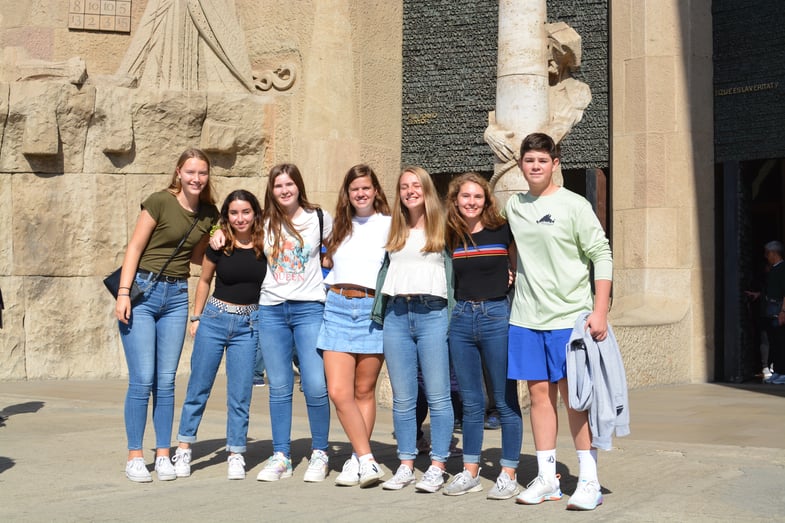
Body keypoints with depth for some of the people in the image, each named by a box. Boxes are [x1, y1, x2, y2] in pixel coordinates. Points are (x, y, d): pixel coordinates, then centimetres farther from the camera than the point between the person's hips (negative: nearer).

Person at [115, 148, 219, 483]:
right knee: (142, 379, -5)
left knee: (166, 380, 6)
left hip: (176, 297, 4)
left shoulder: (209, 213, 8)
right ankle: (134, 457, 4)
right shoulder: (160, 202, -8)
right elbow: (134, 248, -7)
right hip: (143, 291, -4)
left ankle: (163, 455, 14)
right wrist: (123, 293, -14)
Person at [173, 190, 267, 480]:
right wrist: (196, 317, 9)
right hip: (214, 319, 0)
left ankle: (236, 456, 11)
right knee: (199, 387, 6)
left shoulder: (265, 246, -3)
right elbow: (204, 281, 11)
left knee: (240, 394, 1)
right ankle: (183, 449, 18)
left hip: (248, 325, 0)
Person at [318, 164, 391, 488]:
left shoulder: (390, 224, 4)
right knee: (338, 392, -8)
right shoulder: (339, 225, 18)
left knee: (364, 392, 3)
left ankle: (357, 460, 14)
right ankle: (367, 461, -5)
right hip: (338, 308, 3)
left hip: (373, 309, -3)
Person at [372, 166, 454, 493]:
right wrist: (379, 313, 13)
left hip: (432, 314, -4)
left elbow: (457, 270, 2)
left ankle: (437, 467, 2)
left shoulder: (442, 229, 6)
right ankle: (406, 465, 13)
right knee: (402, 399, 6)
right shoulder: (394, 230, 16)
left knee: (438, 396, -3)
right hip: (396, 315, 4)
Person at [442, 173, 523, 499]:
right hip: (461, 319, 4)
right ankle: (470, 472, 19)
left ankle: (509, 475, 9)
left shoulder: (503, 231, -2)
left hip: (497, 316, -4)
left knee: (505, 401, 1)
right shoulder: (450, 238, 9)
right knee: (471, 402, 11)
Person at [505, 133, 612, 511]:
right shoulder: (513, 206, 9)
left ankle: (589, 481, 6)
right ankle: (546, 479, 15)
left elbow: (602, 256, -7)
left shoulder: (574, 205, -6)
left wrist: (600, 311, -14)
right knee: (539, 393, 7)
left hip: (569, 316, -4)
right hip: (527, 317, 5)